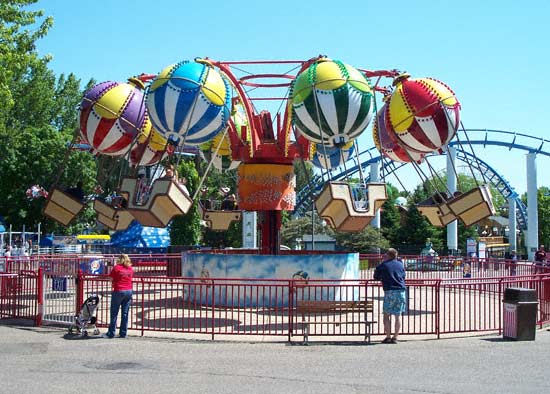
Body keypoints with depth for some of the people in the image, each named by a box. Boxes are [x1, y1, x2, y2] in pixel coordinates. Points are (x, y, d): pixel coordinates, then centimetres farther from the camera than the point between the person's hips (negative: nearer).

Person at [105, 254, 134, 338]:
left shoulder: (116, 268, -6)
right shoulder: (131, 269, 6)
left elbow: (111, 278, -3)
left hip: (118, 291, -4)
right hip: (129, 291, 4)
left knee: (114, 313, 3)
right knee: (125, 313, 8)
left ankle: (111, 333, 5)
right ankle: (123, 333, 9)